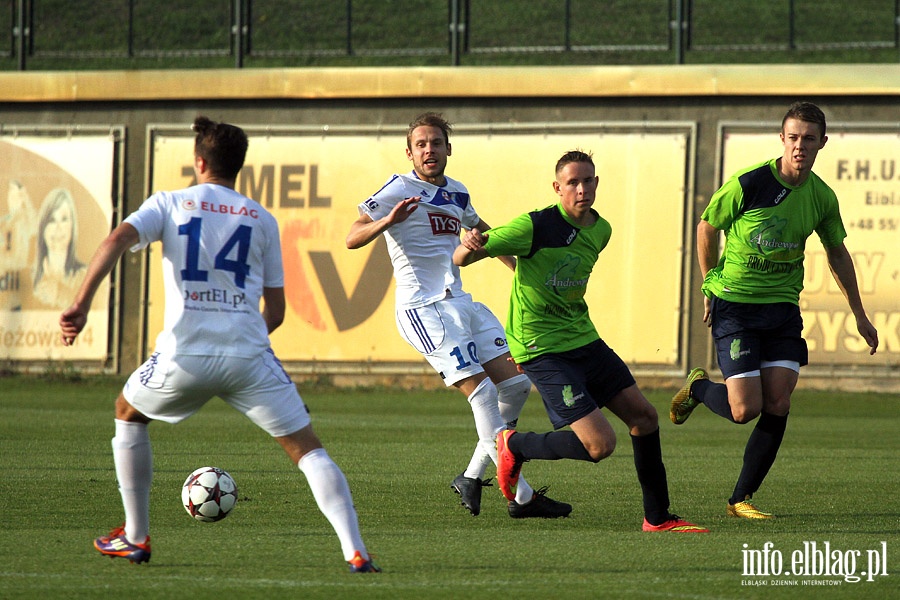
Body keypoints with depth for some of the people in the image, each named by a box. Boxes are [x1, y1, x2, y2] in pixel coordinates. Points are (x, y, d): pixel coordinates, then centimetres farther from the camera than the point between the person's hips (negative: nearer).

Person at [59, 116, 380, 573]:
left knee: (128, 413, 29)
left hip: (185, 356, 0)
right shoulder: (262, 220, 13)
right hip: (248, 357, 0)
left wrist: (81, 303, -16)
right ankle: (355, 553, -14)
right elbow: (275, 311, 14)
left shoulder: (170, 204, 9)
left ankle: (135, 537, 30)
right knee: (307, 450, 4)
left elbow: (118, 239, -10)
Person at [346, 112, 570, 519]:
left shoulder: (456, 193, 16)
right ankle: (521, 497, -12)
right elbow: (352, 238, -15)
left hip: (460, 302, 8)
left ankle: (472, 477, 13)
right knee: (482, 394, -14)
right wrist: (388, 221, -33)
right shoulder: (400, 189, -7)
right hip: (424, 309, -8)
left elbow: (483, 233, 36)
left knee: (515, 385, 3)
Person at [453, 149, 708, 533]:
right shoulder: (536, 227, -18)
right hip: (542, 350, -8)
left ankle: (657, 518, 20)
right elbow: (460, 259, -18)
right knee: (600, 444, -15)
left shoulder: (600, 230, 5)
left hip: (583, 339, 8)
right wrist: (470, 246, -38)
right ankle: (515, 447, 10)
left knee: (644, 416, 6)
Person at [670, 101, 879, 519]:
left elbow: (837, 253, 16)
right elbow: (706, 227, 0)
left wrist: (859, 315, 20)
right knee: (745, 410, -11)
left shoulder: (822, 197, -1)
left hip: (783, 308, 4)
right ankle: (698, 388, 24)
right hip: (734, 306, -4)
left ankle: (741, 499, 7)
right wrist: (710, 287, 4)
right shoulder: (749, 183, -16)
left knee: (778, 405, -7)